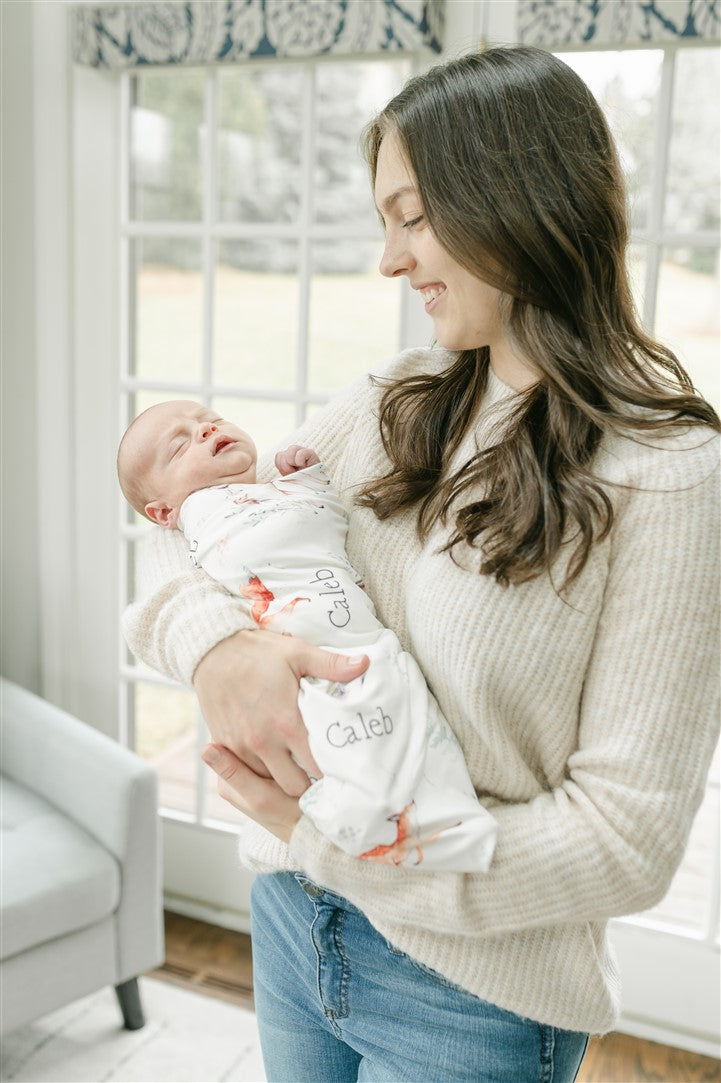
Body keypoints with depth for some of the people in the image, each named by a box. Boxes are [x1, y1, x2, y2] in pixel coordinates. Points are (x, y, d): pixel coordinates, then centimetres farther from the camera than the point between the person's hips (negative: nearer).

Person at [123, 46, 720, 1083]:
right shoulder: (395, 404, -2)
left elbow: (628, 838, -18)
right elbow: (180, 521, 2)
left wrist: (332, 840, -20)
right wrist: (217, 644, -20)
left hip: (469, 997, -4)